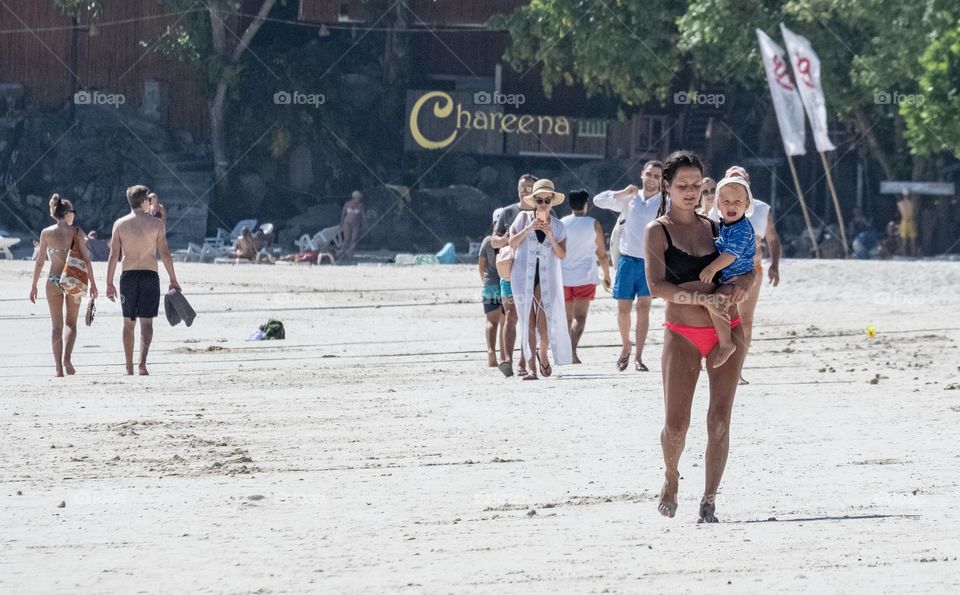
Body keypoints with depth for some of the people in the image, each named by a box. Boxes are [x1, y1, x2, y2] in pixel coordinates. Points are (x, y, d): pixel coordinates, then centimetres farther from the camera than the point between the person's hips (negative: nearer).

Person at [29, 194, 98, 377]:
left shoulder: (46, 233, -1)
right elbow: (86, 259, -4)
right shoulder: (76, 232, -4)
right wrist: (92, 283, 3)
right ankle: (67, 358, -9)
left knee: (57, 326, 8)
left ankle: (59, 368, 1)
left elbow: (40, 262, 0)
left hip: (53, 281, 0)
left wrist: (34, 286, 8)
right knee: (70, 324, 14)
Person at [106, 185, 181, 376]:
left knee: (128, 323, 12)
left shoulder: (120, 224, 0)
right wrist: (173, 279, 4)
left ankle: (129, 368, 14)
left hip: (128, 275, 1)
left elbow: (114, 255, -2)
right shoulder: (156, 223, -2)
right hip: (150, 275, -1)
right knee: (146, 322, 0)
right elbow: (165, 254, -3)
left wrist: (109, 283, 2)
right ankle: (142, 362, -19)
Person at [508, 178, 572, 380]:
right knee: (528, 322, -3)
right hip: (524, 275, 0)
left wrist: (551, 237, -13)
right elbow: (512, 243, -2)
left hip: (546, 278, 0)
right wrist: (528, 229, -14)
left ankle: (543, 353, 19)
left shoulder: (558, 226, 7)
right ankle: (531, 368, -2)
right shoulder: (524, 218, 4)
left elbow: (562, 255, 1)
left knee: (544, 322, -10)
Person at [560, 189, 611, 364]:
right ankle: (573, 350, -26)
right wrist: (606, 275, 16)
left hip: (563, 277, 3)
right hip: (585, 277, -3)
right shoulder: (593, 225, -1)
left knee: (567, 318, 13)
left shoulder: (560, 224, 5)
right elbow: (602, 254, 3)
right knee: (580, 316, -7)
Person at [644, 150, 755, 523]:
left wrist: (742, 285, -12)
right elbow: (656, 286, -14)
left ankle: (709, 502, 0)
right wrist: (703, 298, -24)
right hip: (682, 334, -3)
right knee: (676, 424, -6)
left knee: (720, 419, -5)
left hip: (726, 331, 3)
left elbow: (747, 269, 11)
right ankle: (671, 480, 25)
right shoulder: (658, 231, -3)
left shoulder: (713, 227, 9)